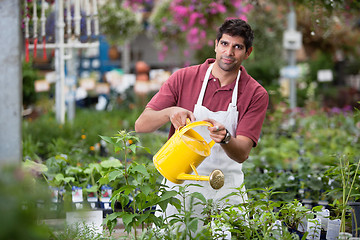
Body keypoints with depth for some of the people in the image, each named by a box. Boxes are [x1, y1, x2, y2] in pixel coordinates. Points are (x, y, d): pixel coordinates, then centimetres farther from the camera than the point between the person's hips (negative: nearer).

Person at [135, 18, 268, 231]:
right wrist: (170, 112, -26)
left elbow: (242, 154, -11)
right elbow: (141, 125, -5)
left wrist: (225, 138, -34)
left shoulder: (256, 94, -3)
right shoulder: (184, 78, -2)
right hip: (180, 185, 0)